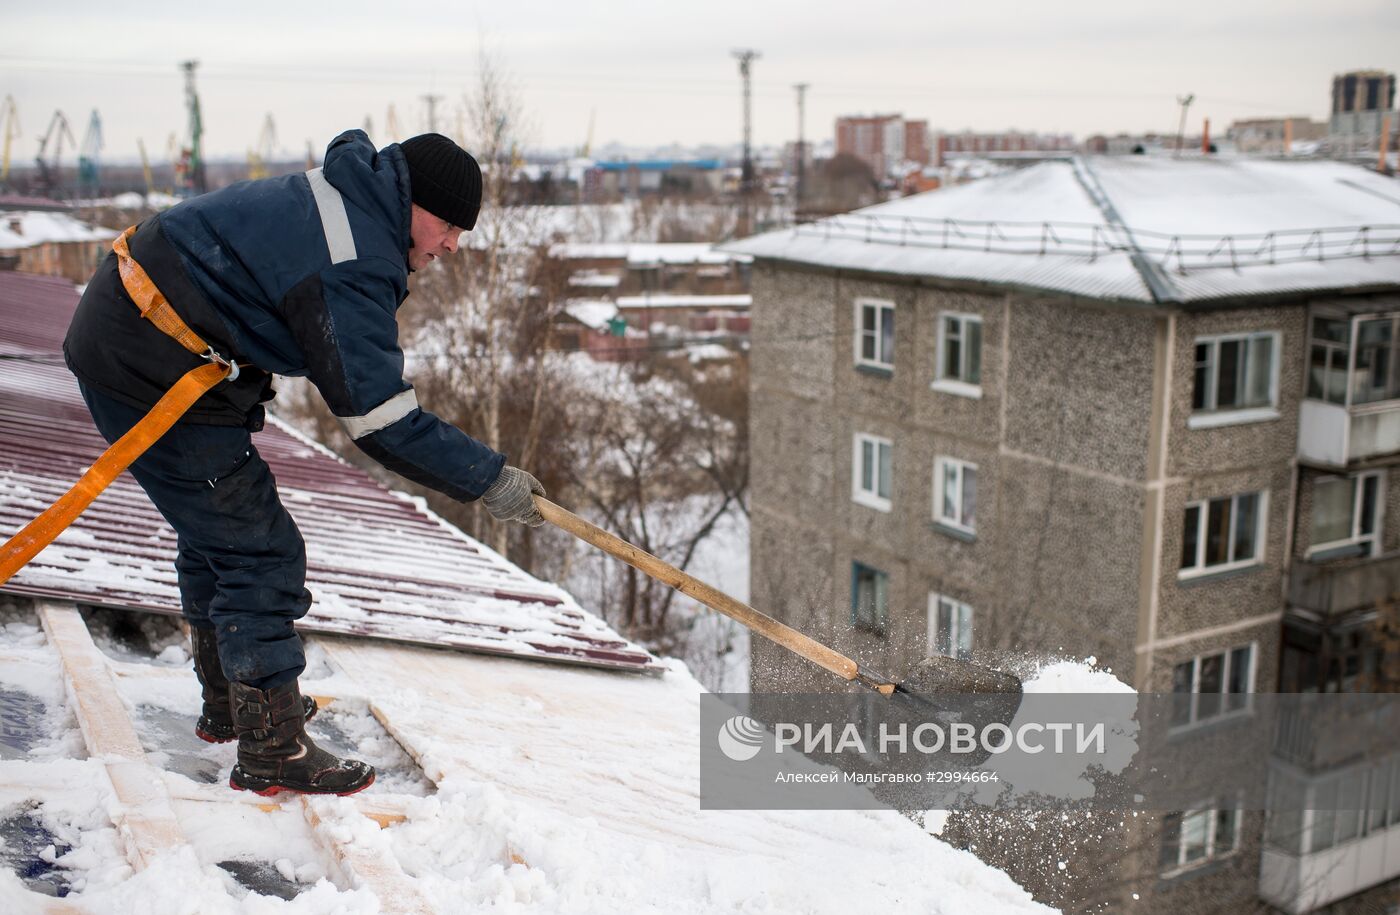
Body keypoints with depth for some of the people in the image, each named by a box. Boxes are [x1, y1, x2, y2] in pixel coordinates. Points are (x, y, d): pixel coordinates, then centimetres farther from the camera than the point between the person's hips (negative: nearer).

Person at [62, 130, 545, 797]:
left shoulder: (340, 197, 7)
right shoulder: (352, 269, -24)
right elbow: (380, 419, -26)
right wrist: (489, 479, -19)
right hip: (153, 377, -11)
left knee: (217, 534, 21)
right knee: (260, 554, -6)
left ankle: (230, 706, 37)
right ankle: (273, 753, 2)